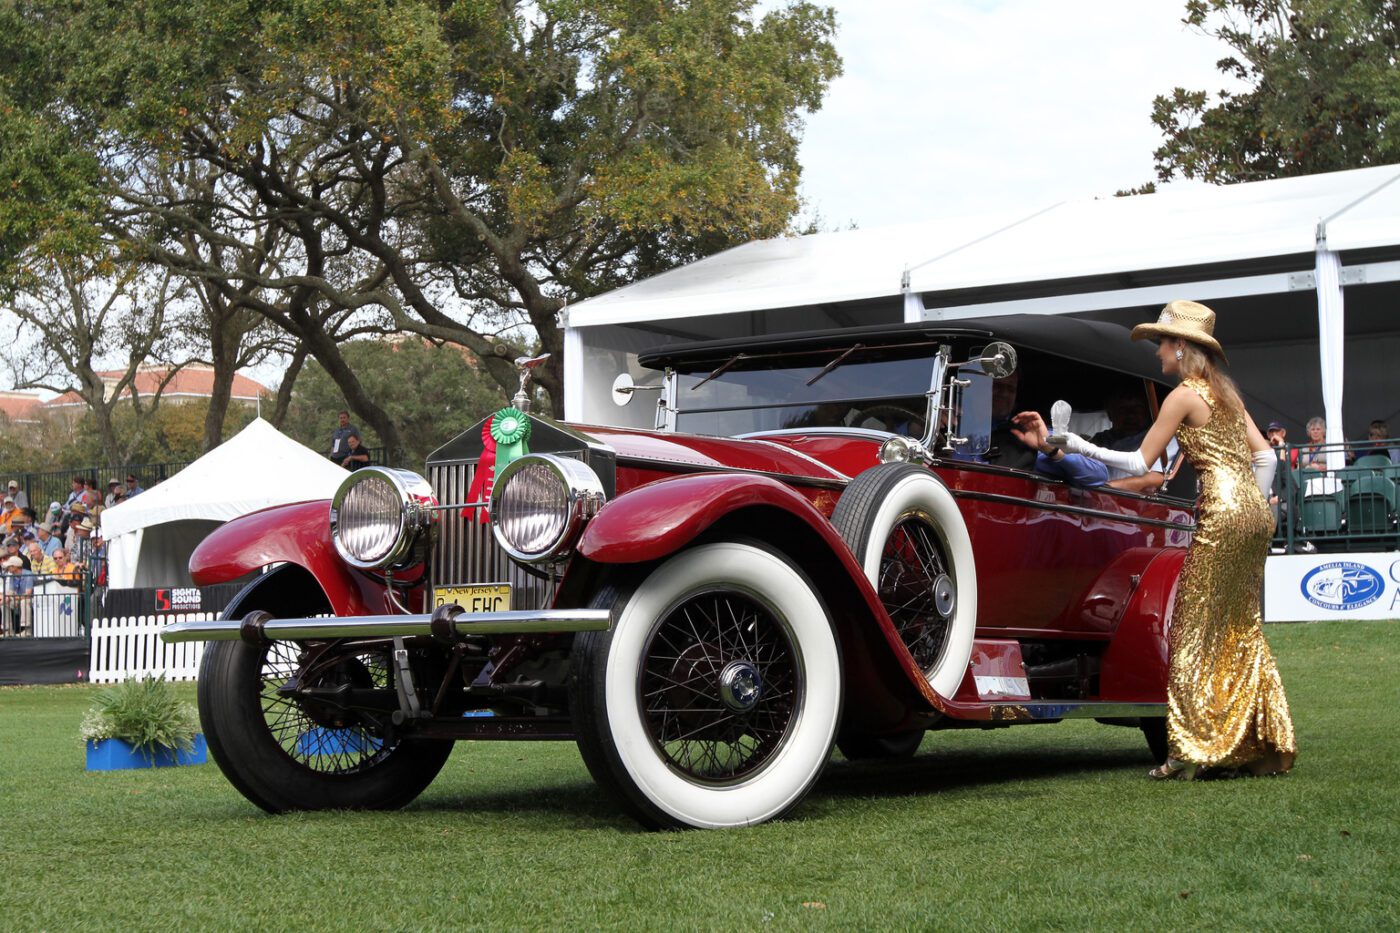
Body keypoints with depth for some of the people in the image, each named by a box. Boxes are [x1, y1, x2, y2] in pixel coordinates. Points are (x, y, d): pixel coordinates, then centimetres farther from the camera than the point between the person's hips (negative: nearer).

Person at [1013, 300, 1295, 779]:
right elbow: (1265, 456, 16)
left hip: (1222, 513, -8)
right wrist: (1251, 508, 18)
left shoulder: (1183, 396, -5)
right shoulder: (1224, 392, 18)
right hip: (1255, 515, 8)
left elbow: (1139, 463, -7)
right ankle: (1263, 746, 14)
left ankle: (1195, 749, -7)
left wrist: (1065, 442, -8)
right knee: (1241, 631, 13)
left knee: (1197, 632, -4)